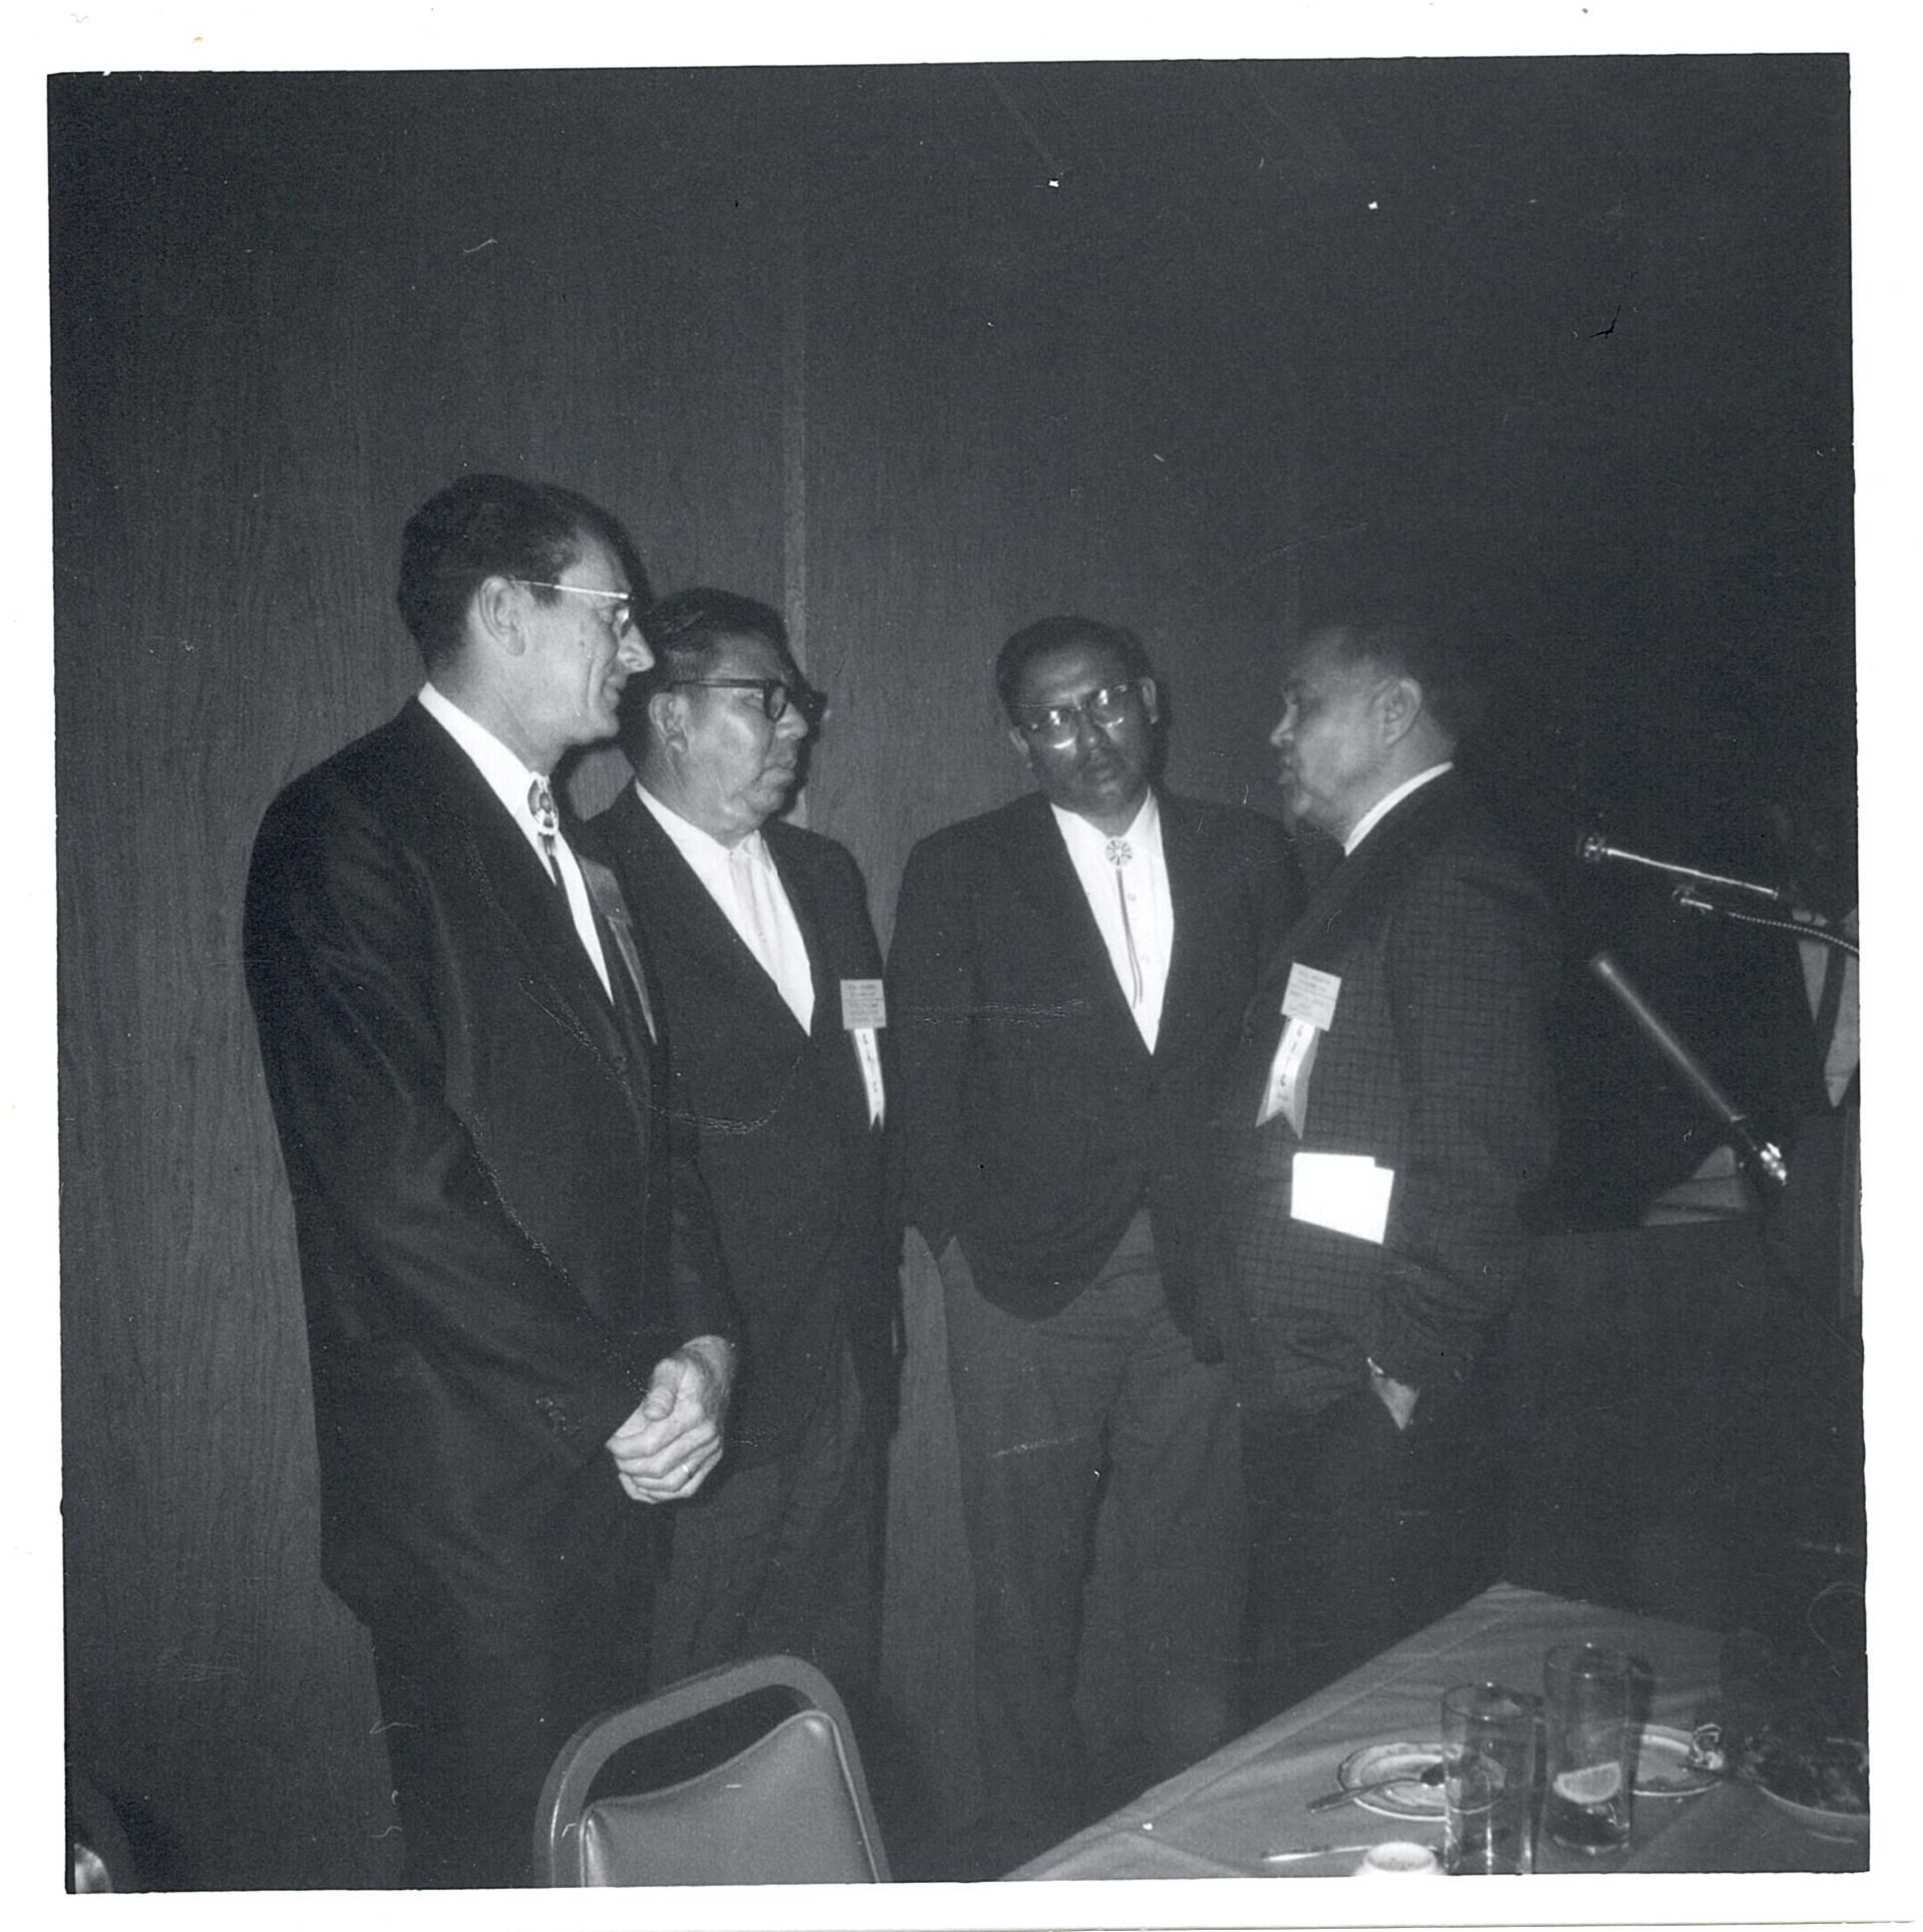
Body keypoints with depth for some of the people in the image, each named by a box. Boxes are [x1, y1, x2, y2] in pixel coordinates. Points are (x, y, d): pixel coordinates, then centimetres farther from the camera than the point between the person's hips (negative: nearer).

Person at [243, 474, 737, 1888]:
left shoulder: (572, 851, 16)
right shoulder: (346, 830, -12)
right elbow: (397, 1190, -20)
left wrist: (701, 1341, -1)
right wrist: (613, 1399, -14)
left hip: (617, 1457, 8)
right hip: (471, 1489, -8)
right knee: (504, 1858, 7)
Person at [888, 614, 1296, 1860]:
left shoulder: (1248, 857, 7)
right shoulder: (958, 873, 0)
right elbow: (923, 1087, 1)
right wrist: (968, 1243, -3)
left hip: (1205, 1283, 2)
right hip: (1029, 1281, -2)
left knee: (1199, 1590, 11)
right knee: (1030, 1593, 7)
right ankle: (1036, 1852, 24)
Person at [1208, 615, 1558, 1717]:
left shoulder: (1457, 887, -15)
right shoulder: (1369, 881, 17)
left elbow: (1483, 1156, -22)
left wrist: (1413, 1366, -18)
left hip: (1382, 1392, -10)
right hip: (1304, 1380, 10)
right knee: (1296, 1679, 19)